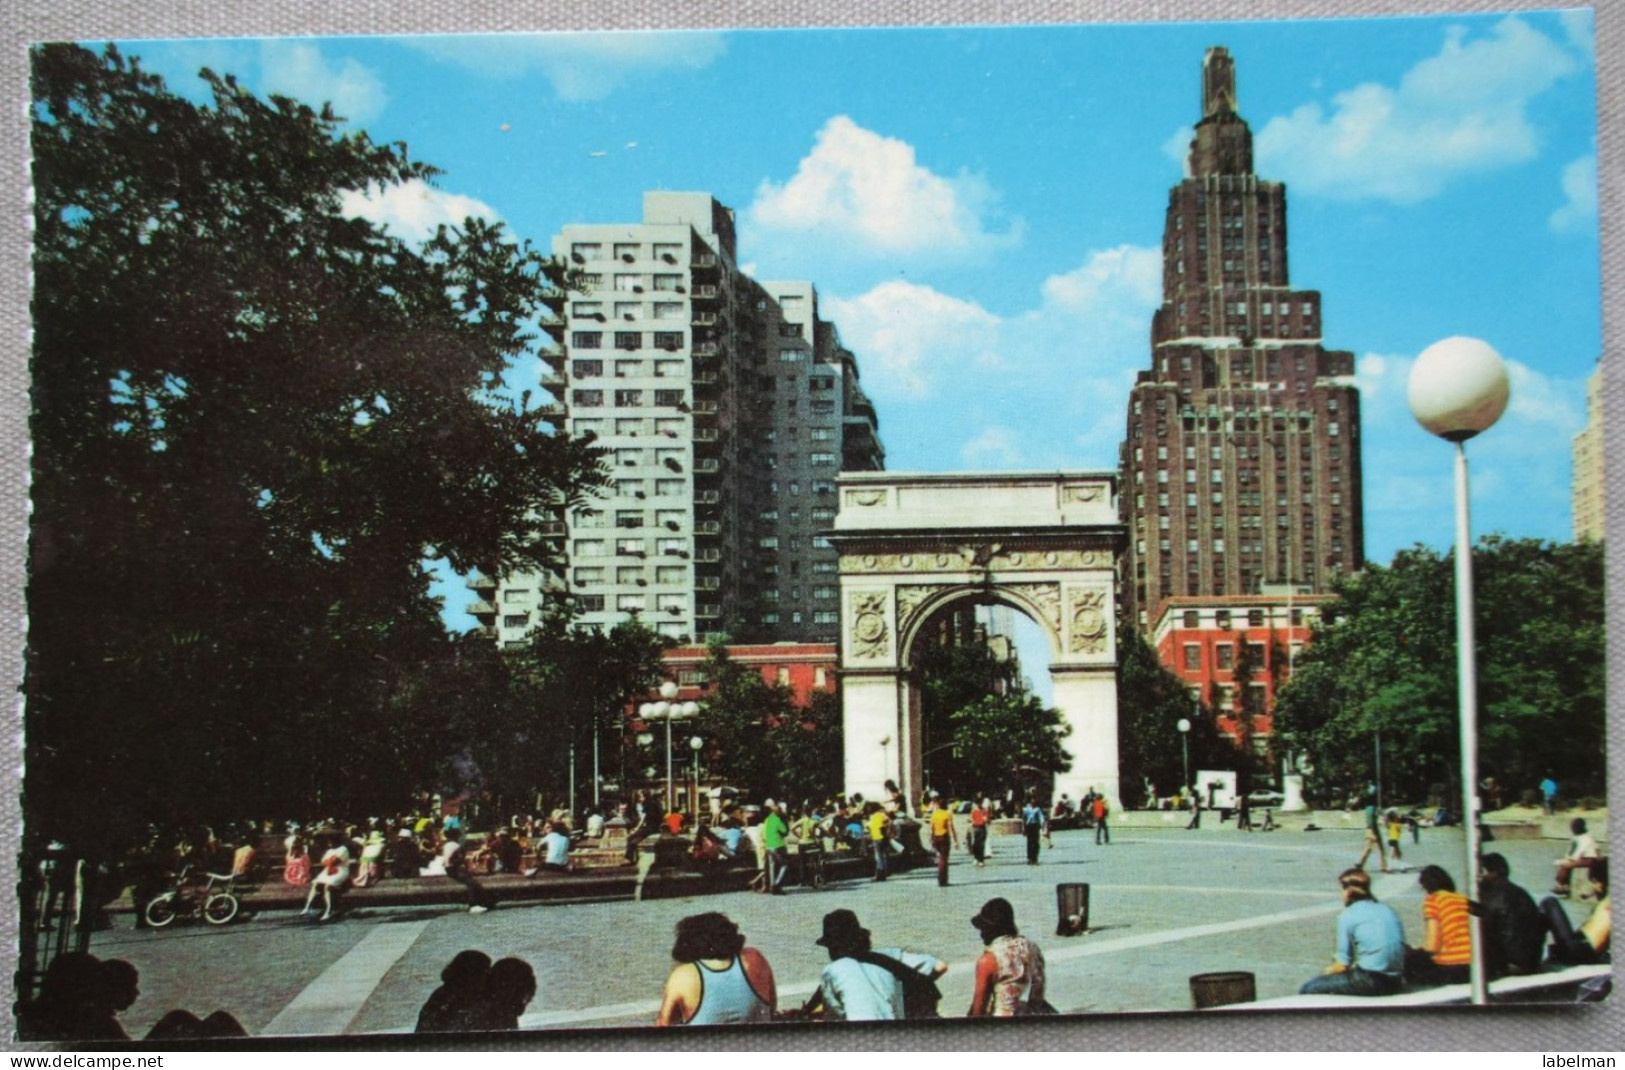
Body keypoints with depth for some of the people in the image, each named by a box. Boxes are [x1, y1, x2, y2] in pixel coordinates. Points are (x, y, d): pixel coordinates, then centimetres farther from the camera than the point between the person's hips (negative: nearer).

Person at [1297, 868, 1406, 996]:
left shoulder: (1347, 916, -4)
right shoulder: (1388, 910, 13)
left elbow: (1342, 965, -5)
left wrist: (1330, 970, 18)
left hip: (1371, 982, -7)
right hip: (1396, 982, 7)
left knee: (1308, 990, 1)